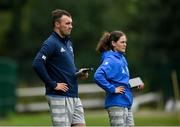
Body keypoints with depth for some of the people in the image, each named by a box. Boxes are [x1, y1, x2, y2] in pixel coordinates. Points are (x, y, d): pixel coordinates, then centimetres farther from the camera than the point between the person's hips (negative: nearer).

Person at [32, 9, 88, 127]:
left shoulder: (69, 43, 16)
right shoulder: (51, 43, -12)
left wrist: (79, 73, 7)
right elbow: (37, 64, -23)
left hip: (74, 95, 8)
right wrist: (53, 84, -19)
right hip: (59, 97, -8)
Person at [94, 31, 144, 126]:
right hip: (116, 104, -9)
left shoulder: (122, 58, 13)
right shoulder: (110, 60, -14)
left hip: (126, 103, 9)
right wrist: (112, 89, -23)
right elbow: (98, 76, -30)